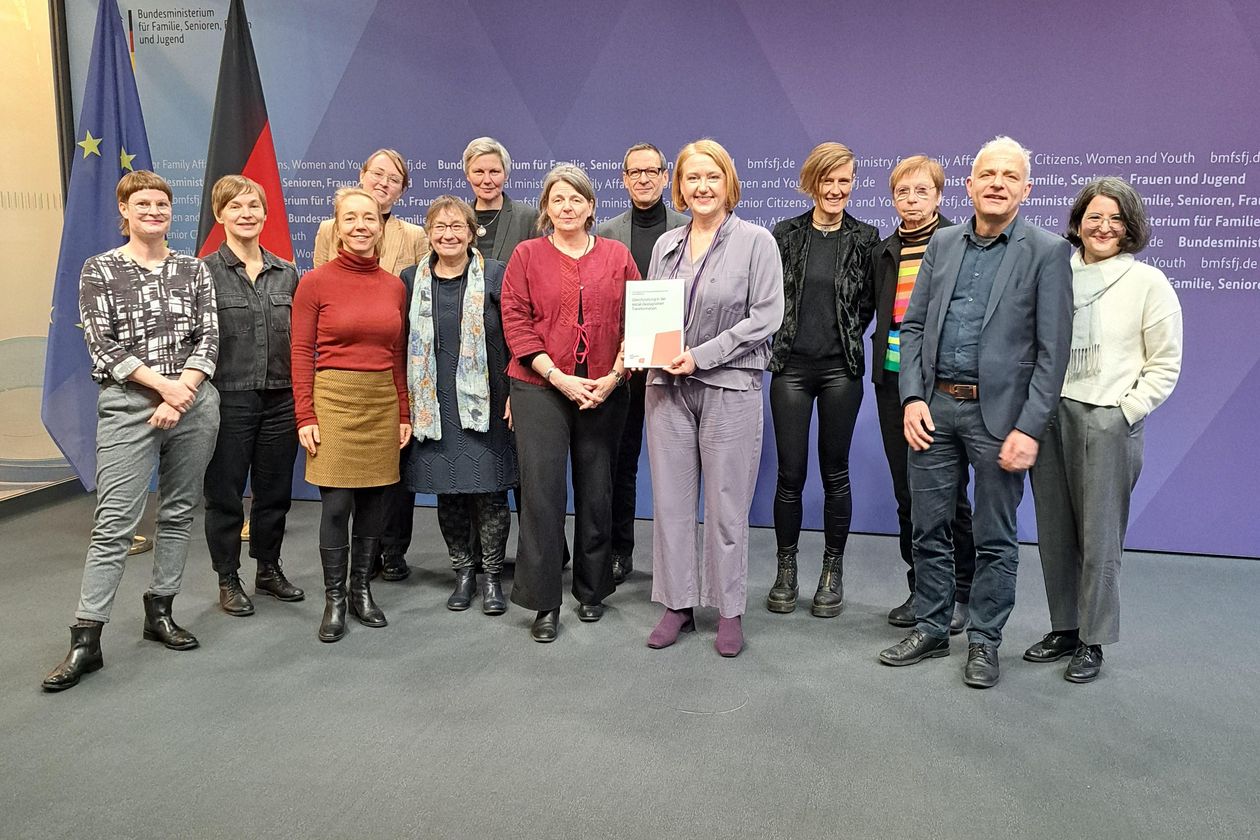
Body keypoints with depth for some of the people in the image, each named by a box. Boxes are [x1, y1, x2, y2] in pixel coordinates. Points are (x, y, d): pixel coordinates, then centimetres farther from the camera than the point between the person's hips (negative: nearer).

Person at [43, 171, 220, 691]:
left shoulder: (194, 270, 9)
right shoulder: (100, 270, 3)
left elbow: (208, 339, 2)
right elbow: (102, 345, -4)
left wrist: (182, 393, -11)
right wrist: (162, 384, -13)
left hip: (194, 403, 3)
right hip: (128, 406, -3)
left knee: (178, 512, 9)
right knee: (114, 523, -5)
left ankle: (160, 611, 24)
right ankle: (86, 639, 1)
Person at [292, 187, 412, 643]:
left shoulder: (394, 286, 8)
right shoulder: (315, 282, -3)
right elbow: (301, 353, -3)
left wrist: (404, 413, 10)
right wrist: (305, 417, -9)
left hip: (383, 401, 4)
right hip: (334, 398, -4)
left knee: (373, 503, 8)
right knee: (336, 504, -3)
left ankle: (362, 591, 23)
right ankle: (334, 600, 13)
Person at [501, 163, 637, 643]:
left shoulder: (617, 256, 9)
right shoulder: (527, 255, 5)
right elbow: (515, 322, -2)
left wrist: (615, 376, -8)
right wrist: (558, 377, -11)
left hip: (603, 393, 2)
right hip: (539, 389, -2)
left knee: (596, 491, 9)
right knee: (542, 491, -5)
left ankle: (592, 590, 26)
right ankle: (544, 603, 6)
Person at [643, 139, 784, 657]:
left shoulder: (756, 242, -1)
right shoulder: (666, 244, 12)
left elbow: (766, 318, -9)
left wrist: (701, 355, -15)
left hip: (729, 386, -4)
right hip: (667, 385, 4)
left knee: (726, 502, 3)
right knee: (670, 498, 7)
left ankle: (729, 610, 17)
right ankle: (677, 604, 20)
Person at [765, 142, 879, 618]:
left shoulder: (865, 238, 2)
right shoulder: (785, 234, 3)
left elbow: (869, 303, 8)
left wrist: (845, 334, 3)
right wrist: (779, 340, 2)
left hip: (841, 368, 0)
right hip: (791, 367, 0)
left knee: (835, 471, 7)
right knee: (790, 472, 4)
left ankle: (833, 572, 20)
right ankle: (786, 570, 19)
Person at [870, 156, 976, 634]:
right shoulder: (885, 252, 13)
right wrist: (883, 355, 10)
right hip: (894, 380, 5)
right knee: (907, 492, 10)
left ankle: (959, 593, 15)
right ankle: (919, 589, 22)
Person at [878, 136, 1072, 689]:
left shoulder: (1047, 253, -3)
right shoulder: (942, 244, 10)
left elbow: (1052, 350, -7)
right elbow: (913, 325, 9)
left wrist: (1029, 428, -14)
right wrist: (913, 397, -3)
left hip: (998, 413, -3)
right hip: (934, 407, 4)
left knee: (994, 538, 7)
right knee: (929, 528, 11)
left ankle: (983, 641, 23)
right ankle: (930, 629, 27)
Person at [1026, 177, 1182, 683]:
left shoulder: (1148, 283, 1)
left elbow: (1165, 366, 0)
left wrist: (1125, 413, -9)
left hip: (1107, 423, -4)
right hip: (1049, 416, 4)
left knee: (1098, 539, 1)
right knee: (1054, 533, 10)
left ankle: (1093, 642, 15)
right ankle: (1063, 630, 25)